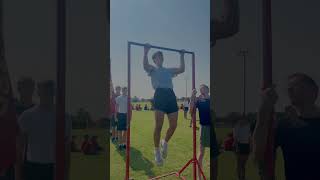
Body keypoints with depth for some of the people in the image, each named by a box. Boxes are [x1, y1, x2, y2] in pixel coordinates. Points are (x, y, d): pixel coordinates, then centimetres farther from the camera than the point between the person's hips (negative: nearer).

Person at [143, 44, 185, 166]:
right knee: (159, 125, -10)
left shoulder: (168, 70, 32)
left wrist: (182, 56, 33)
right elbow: (145, 65, -4)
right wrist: (146, 51, -3)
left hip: (171, 95, 5)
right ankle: (157, 151, 2)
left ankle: (165, 143, 25)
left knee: (173, 125, -1)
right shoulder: (152, 69, 18)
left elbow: (182, 69, 28)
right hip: (160, 94, -5)